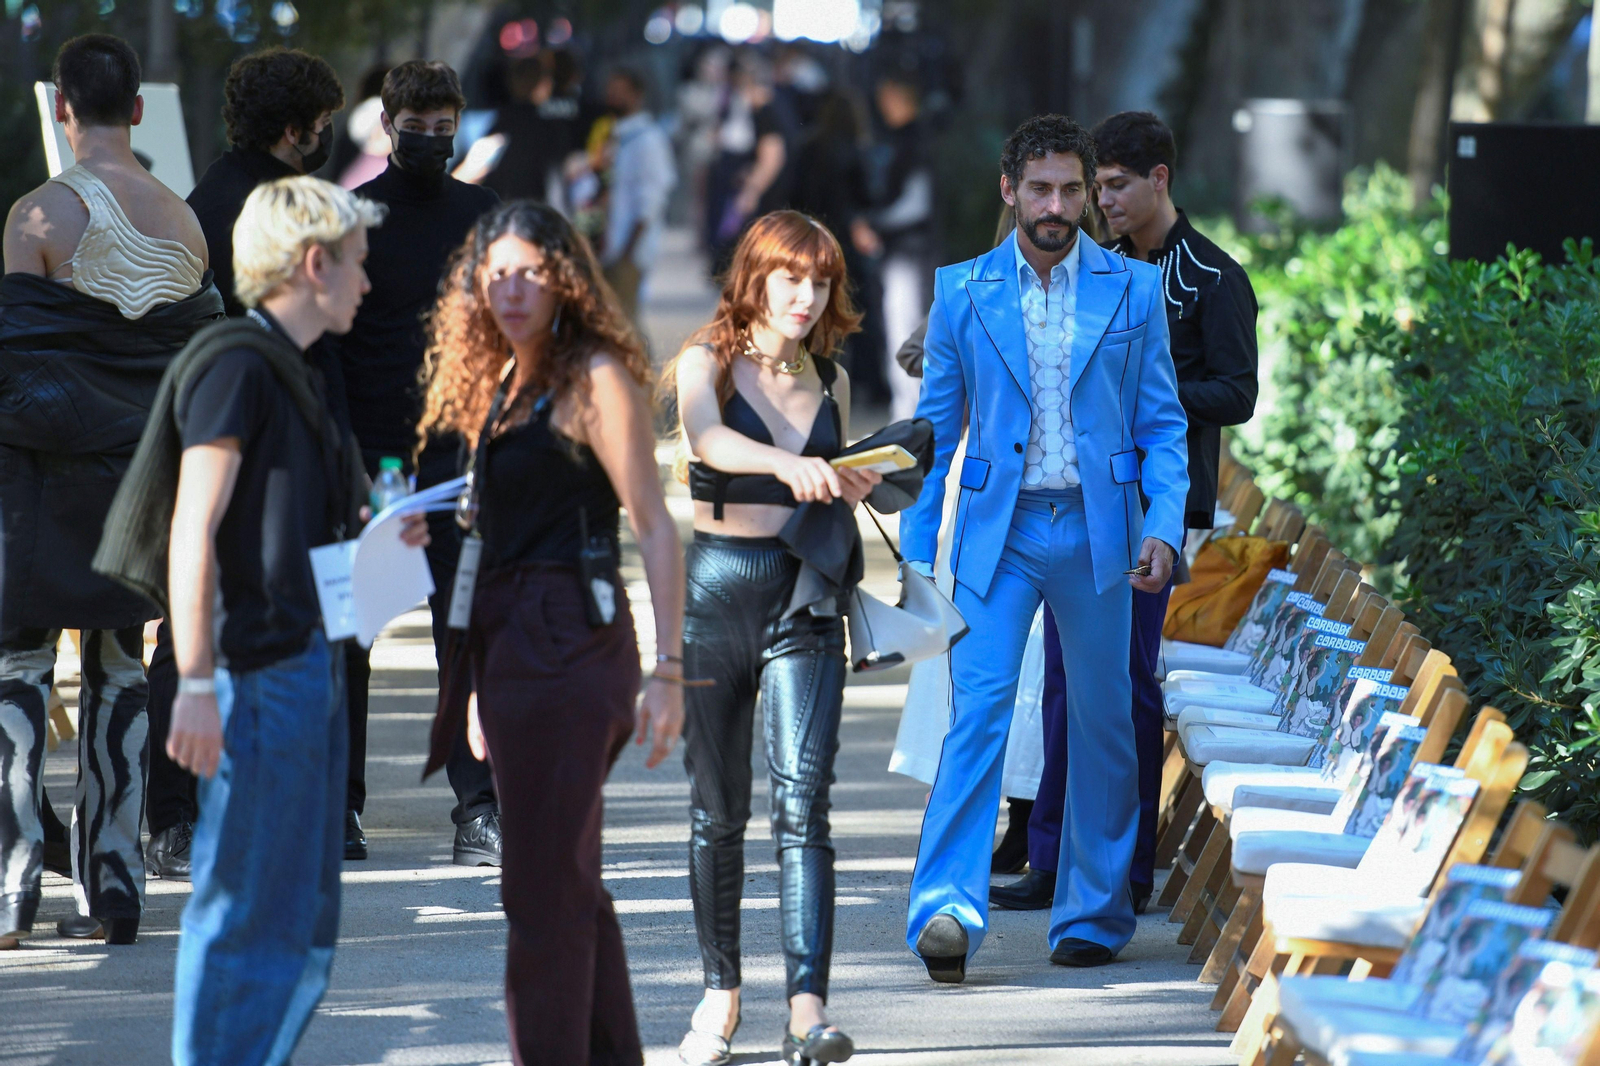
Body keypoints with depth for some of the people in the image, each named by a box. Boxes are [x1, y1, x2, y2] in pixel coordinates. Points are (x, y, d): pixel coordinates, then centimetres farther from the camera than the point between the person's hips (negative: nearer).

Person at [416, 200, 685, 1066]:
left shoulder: (596, 378, -8)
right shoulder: (498, 384, 15)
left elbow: (654, 527, -12)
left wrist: (668, 668, -17)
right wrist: (481, 680, 19)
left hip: (571, 643, -8)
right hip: (510, 639, 8)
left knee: (544, 883, -8)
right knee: (571, 880, 12)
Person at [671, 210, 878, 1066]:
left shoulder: (829, 378, 10)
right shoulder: (707, 363, -2)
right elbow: (708, 438, -26)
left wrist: (851, 488, 4)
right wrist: (789, 466, -41)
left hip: (804, 598, 1)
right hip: (715, 587, -1)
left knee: (803, 798, -12)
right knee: (716, 808, 6)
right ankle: (720, 992, 20)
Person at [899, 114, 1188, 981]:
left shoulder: (1133, 290, 4)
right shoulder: (962, 291, 4)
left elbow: (1162, 424, 6)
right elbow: (935, 430, 8)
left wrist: (1163, 527, -7)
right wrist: (915, 552, 3)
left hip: (1098, 531, 1)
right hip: (998, 529, -1)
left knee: (1102, 725, 7)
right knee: (977, 711, -14)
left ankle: (1095, 916, 17)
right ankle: (947, 909, -22)